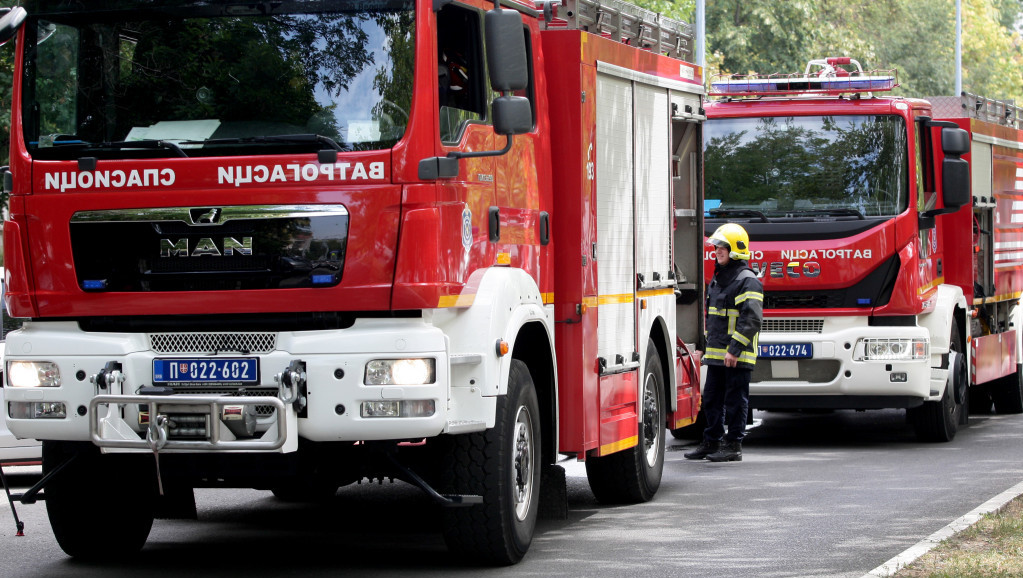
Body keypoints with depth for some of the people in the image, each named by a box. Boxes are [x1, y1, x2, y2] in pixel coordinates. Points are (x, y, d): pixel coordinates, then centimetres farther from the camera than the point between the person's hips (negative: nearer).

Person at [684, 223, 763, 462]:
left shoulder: (747, 281, -11)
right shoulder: (718, 279, 18)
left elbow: (752, 319, -18)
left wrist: (735, 350, -21)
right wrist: (706, 347, 22)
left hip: (737, 356, -9)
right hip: (716, 354, 9)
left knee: (735, 400, -2)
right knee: (711, 399, 12)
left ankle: (734, 445, 4)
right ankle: (711, 441, 20)